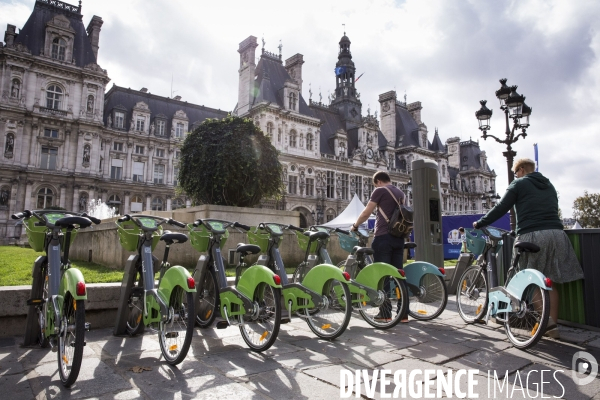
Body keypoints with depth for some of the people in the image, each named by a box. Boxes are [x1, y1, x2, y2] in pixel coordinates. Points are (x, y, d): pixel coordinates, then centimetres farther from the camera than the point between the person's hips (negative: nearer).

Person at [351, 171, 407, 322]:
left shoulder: (380, 190, -3)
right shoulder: (401, 193, 18)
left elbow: (366, 213, -6)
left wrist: (355, 226, 9)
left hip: (383, 237, -7)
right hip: (399, 237, 7)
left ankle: (385, 313, 2)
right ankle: (403, 313, 10)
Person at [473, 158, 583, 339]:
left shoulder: (519, 184, 5)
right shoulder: (549, 185, 24)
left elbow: (501, 208, -1)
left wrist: (480, 223, 7)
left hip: (532, 236, -6)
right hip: (556, 234, 6)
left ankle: (546, 322, -1)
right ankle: (552, 325, 11)